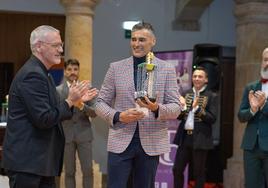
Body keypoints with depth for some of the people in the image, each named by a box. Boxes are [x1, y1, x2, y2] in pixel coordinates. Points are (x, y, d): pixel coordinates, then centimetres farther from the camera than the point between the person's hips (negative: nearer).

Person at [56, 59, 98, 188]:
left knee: (88, 170, 0)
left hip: (84, 134, 1)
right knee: (69, 172, 5)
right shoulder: (58, 90, 2)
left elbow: (94, 113, 0)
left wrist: (83, 107, -17)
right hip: (66, 135, -1)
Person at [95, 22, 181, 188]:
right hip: (120, 141, 0)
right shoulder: (116, 68, 5)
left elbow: (176, 108, 0)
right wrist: (118, 116, -13)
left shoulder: (167, 69, 3)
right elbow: (101, 103, 7)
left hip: (151, 143, 0)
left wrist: (157, 108, -21)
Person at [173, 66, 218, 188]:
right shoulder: (186, 94, 9)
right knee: (177, 169, 6)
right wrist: (182, 106, -10)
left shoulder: (211, 96, -3)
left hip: (200, 138, -4)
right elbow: (179, 116, 10)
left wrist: (197, 108, -19)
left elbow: (212, 119, -11)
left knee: (199, 172, 5)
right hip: (185, 137, 4)